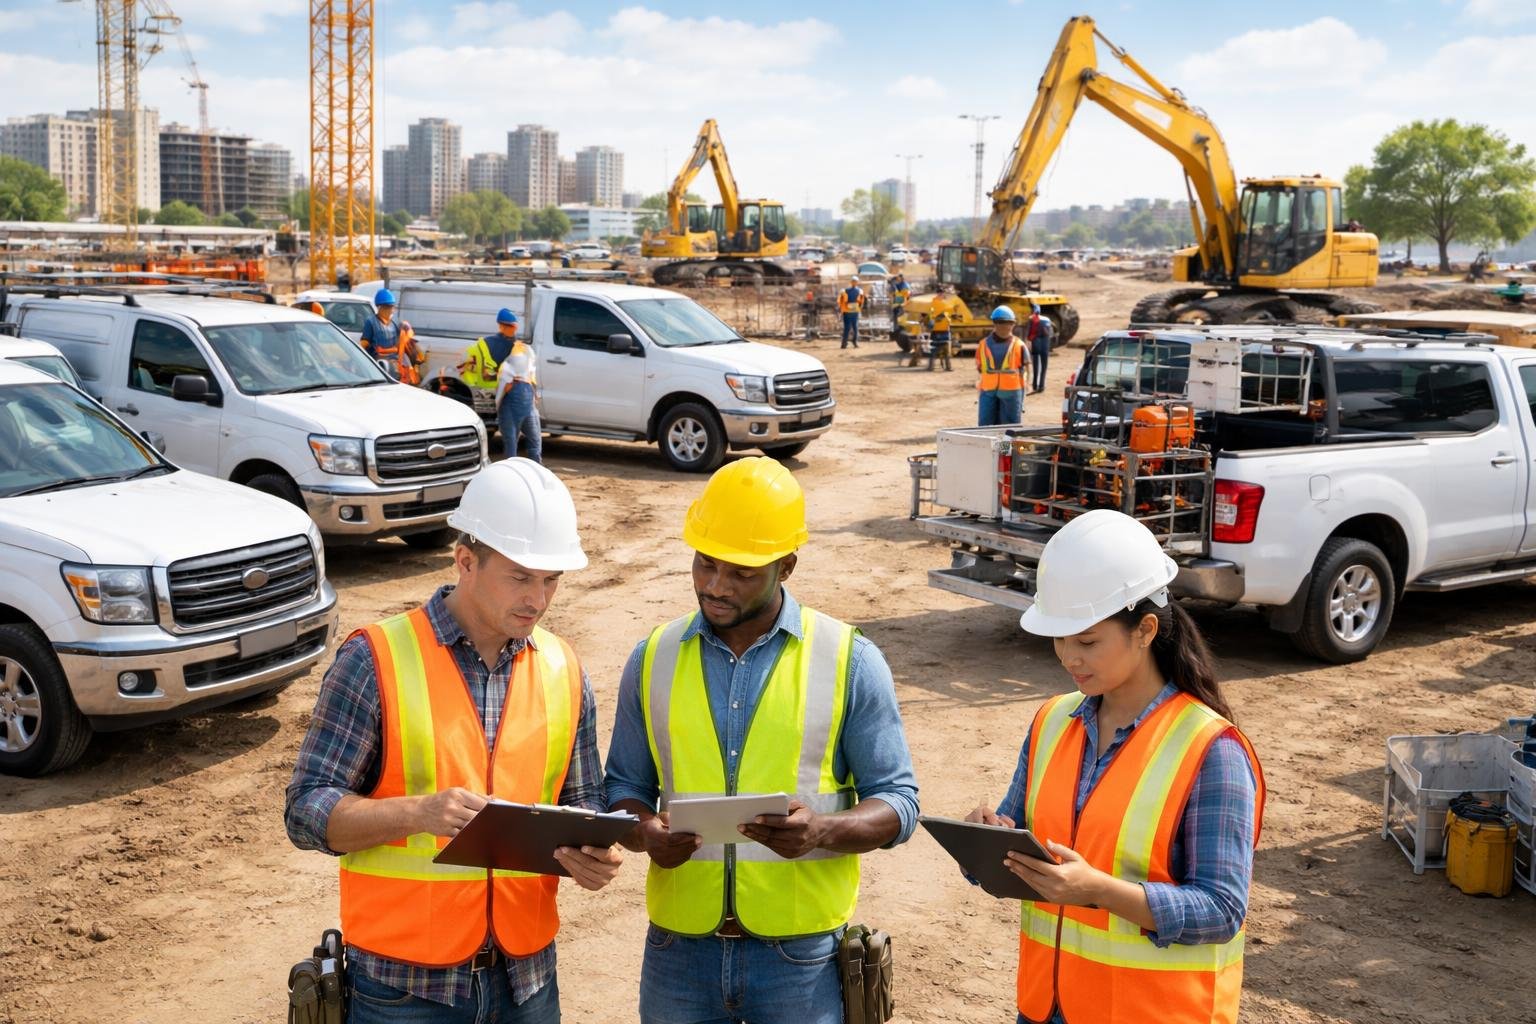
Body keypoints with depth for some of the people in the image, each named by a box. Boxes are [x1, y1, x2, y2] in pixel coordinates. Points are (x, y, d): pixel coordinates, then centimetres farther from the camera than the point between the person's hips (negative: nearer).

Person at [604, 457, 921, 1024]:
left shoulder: (850, 662, -5)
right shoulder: (654, 659, 3)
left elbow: (897, 802, -2)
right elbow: (624, 788, 10)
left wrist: (823, 831, -22)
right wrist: (645, 832, -12)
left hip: (802, 954, -2)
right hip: (679, 949, 2)